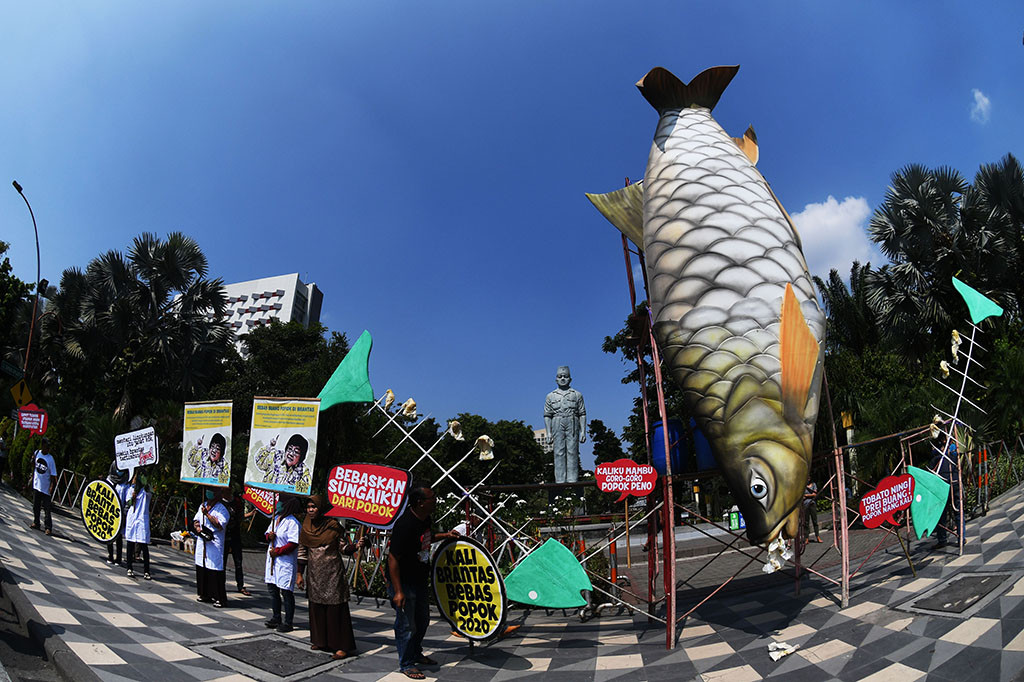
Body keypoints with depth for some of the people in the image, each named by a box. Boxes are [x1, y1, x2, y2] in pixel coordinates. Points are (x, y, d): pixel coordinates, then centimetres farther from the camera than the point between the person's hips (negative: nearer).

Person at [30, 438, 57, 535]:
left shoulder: (50, 459, -11)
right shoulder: (37, 453, 1)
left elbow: (53, 475, -10)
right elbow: (34, 466, 18)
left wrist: (52, 486, -19)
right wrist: (32, 460, -4)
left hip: (46, 487, -5)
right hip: (36, 485, 5)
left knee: (46, 508, -5)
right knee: (35, 506, 15)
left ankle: (48, 527, -2)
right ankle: (36, 523, 31)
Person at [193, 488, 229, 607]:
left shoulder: (222, 509, -8)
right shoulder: (203, 505, 15)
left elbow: (220, 525, -18)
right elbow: (196, 519, 21)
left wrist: (207, 514, -17)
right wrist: (197, 527, -2)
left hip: (215, 544, -7)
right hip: (201, 541, 7)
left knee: (215, 570, -8)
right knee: (201, 568, 11)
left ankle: (218, 598, -3)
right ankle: (204, 594, 25)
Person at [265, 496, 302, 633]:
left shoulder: (292, 522, -16)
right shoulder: (275, 518, 10)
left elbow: (293, 544, -20)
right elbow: (268, 533, 20)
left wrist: (277, 551, -18)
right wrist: (269, 536, -3)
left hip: (286, 561, -9)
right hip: (272, 560, 9)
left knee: (286, 592, -3)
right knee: (272, 589, 16)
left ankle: (288, 623, 7)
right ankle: (276, 618, 30)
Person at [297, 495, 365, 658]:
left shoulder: (333, 525, -10)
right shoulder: (305, 528, 3)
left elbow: (344, 548, -6)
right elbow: (302, 553, 10)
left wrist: (356, 546, -25)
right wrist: (300, 574, 9)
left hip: (333, 573, -5)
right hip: (314, 574, 5)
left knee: (335, 608, -4)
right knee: (316, 607, 12)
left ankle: (341, 646, 1)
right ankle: (321, 641, 28)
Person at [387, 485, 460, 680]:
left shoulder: (425, 518, -1)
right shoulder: (405, 524, -29)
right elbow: (393, 558, -27)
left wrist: (444, 536, 9)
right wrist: (398, 591, -27)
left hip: (420, 580, 9)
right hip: (403, 582, -9)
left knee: (423, 620, 22)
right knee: (406, 625, 2)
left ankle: (416, 654, 42)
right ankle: (406, 665, 20)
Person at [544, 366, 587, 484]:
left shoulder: (577, 394, 12)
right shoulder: (551, 396, 13)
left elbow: (582, 414, 8)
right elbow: (547, 415, 9)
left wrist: (583, 431, -1)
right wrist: (549, 432, 0)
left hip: (572, 425, 0)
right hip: (557, 425, 1)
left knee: (572, 452, -6)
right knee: (559, 453, -4)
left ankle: (572, 480, -5)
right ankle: (560, 480, -3)